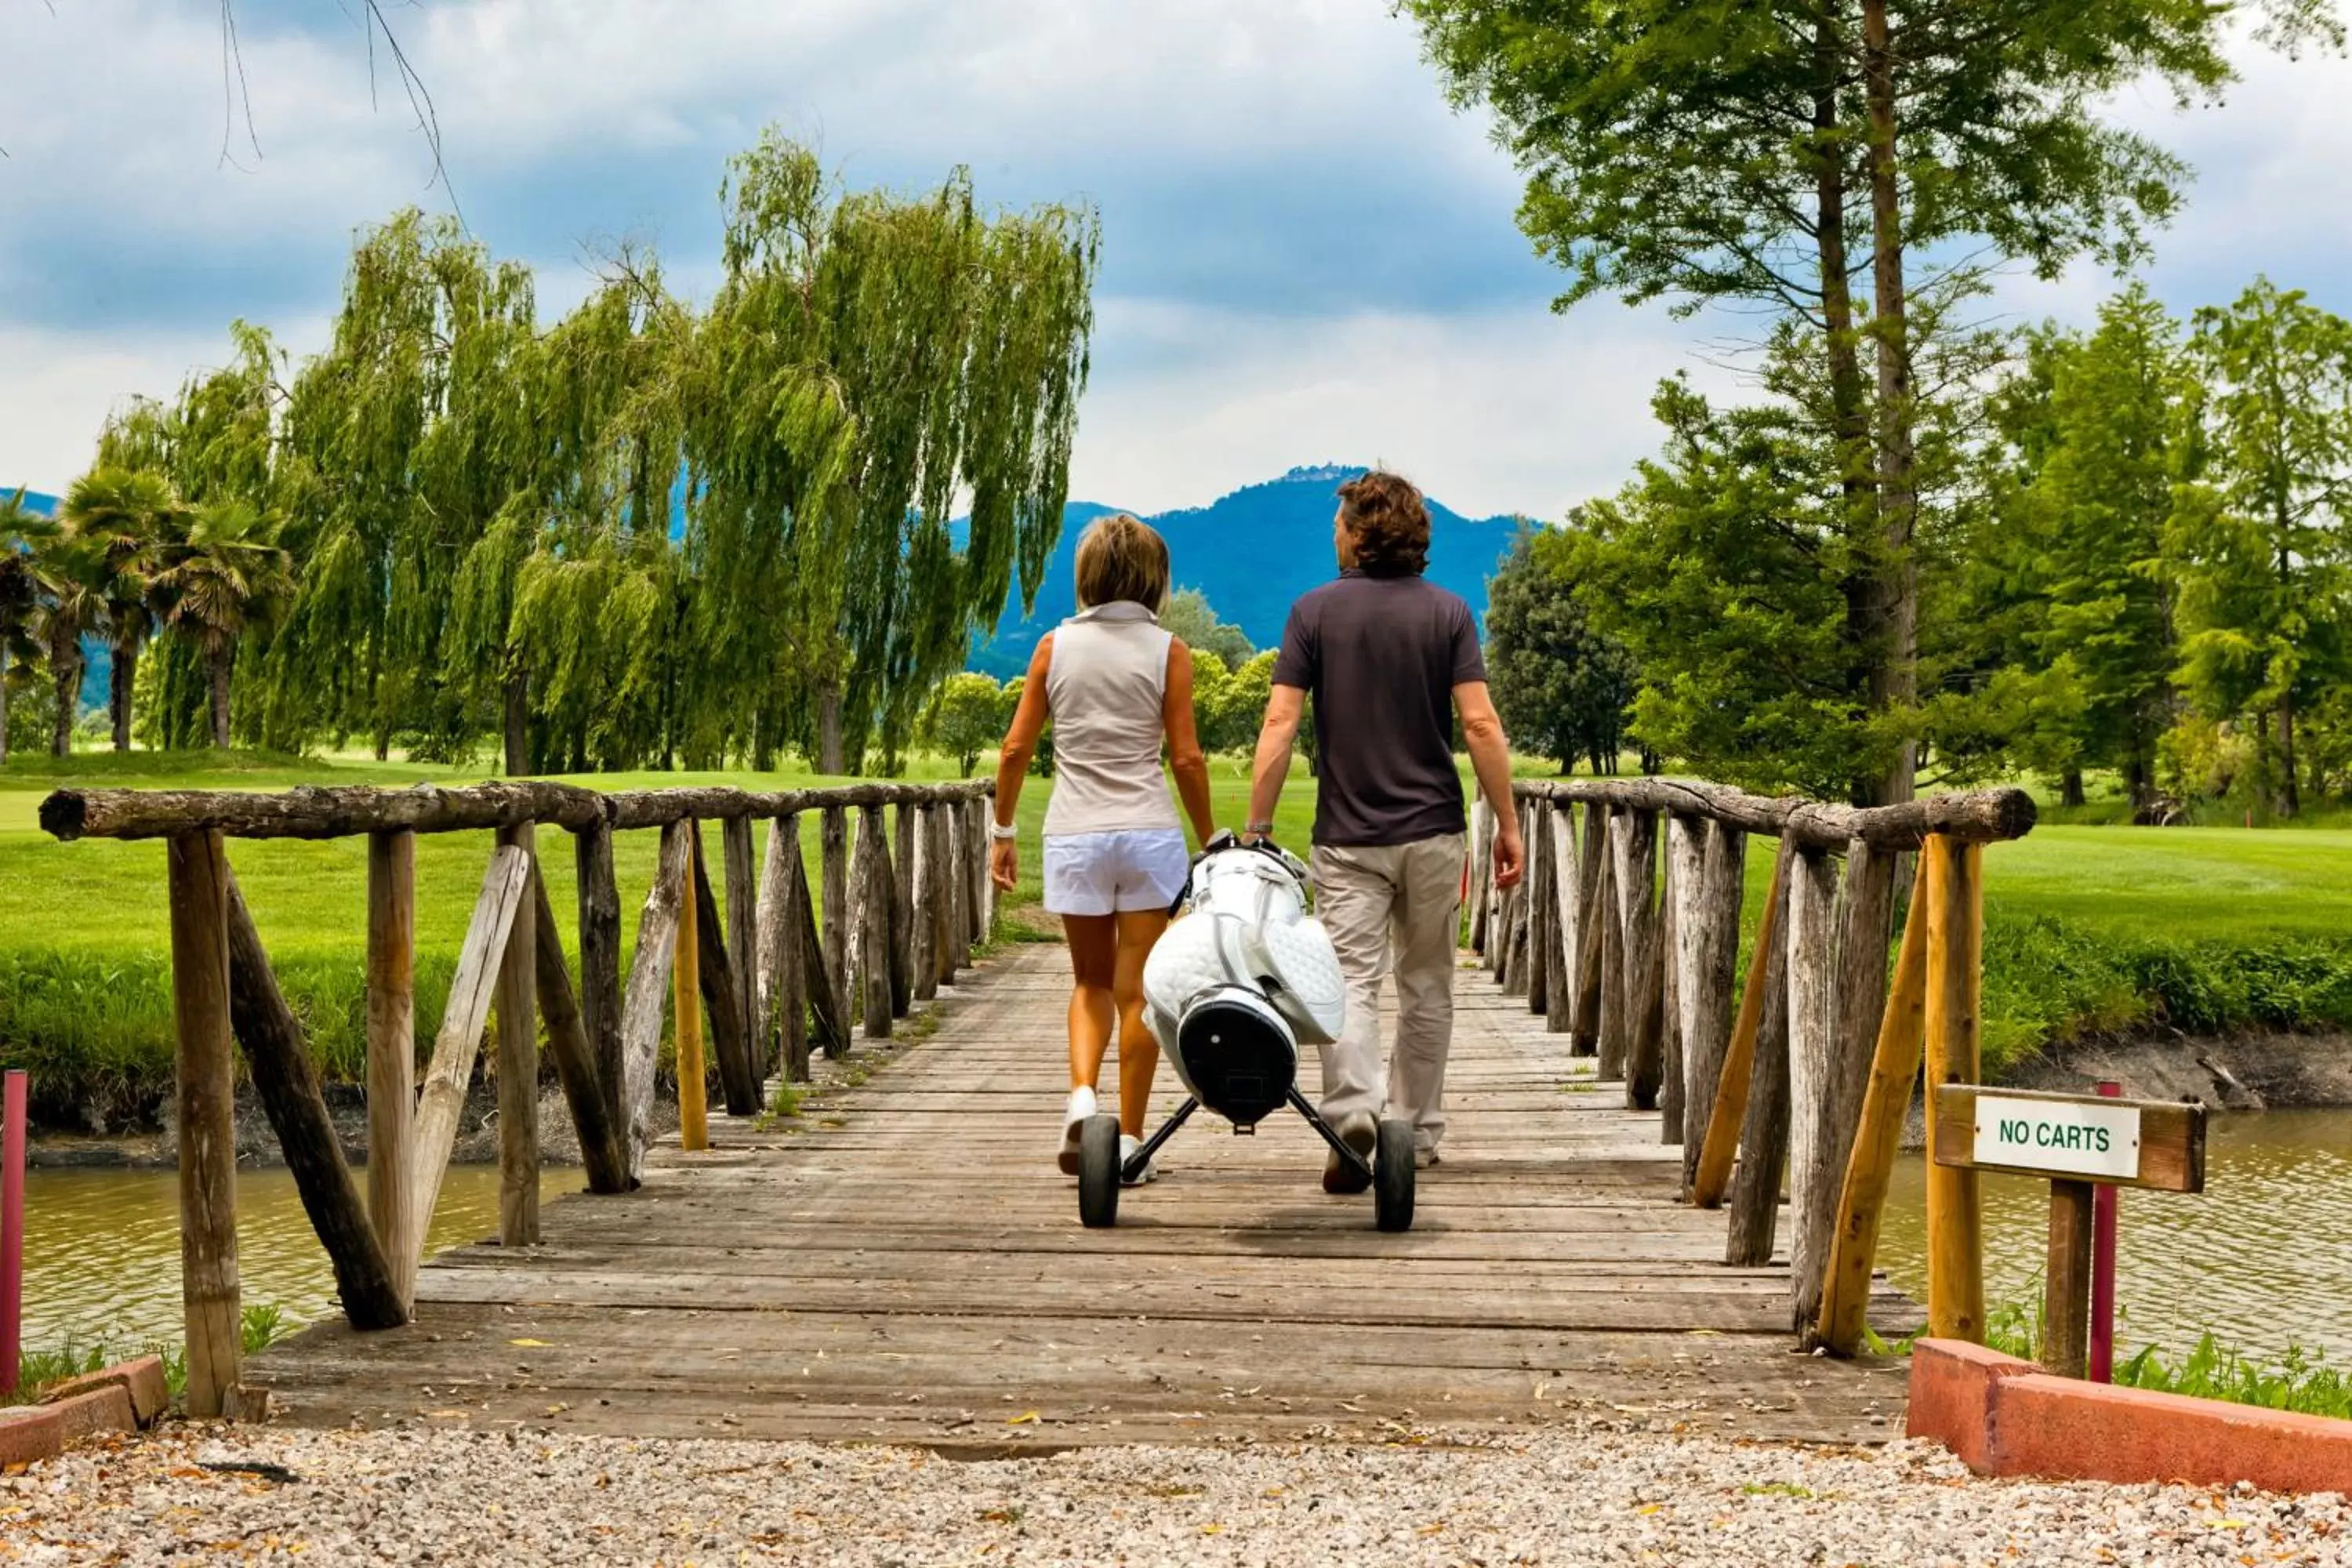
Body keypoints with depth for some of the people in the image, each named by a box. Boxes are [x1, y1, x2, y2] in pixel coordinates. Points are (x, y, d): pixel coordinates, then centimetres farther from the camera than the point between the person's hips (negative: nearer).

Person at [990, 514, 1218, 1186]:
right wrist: (1210, 840, 7)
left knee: (1092, 981, 17)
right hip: (1148, 834, -2)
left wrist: (1003, 831, 14)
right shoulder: (1166, 651, -2)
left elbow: (1016, 748, 3)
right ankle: (1129, 1142, 7)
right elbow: (1186, 759, -4)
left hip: (1074, 835, 2)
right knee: (1137, 990, 5)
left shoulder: (1056, 645, 4)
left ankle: (1082, 1095, -7)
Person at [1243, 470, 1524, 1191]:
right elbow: (1480, 725, -8)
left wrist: (1256, 827, -4)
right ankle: (1415, 1132, 22)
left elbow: (1280, 723, -8)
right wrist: (1508, 824, -1)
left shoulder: (1315, 612, -2)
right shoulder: (1448, 612, -1)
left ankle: (1353, 1110, -29)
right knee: (1426, 986, 14)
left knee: (1351, 979, -5)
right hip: (1434, 830, 1)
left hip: (1348, 835, -1)